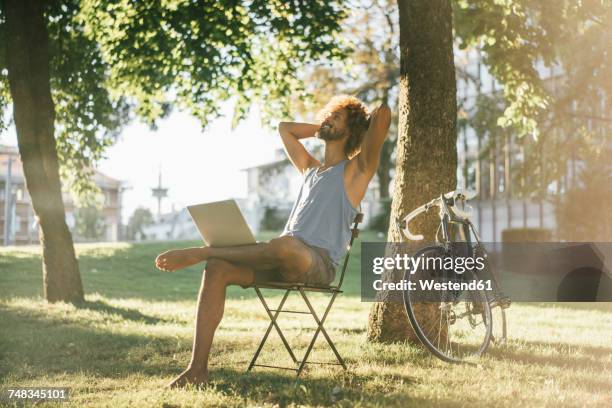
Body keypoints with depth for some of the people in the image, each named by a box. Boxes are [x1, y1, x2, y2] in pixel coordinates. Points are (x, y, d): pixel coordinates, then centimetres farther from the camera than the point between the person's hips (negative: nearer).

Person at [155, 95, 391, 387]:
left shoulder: (356, 169, 10)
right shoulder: (311, 169, 31)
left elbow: (383, 113, -2)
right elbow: (284, 128, 44)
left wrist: (361, 122, 17)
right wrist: (321, 129, 37)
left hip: (318, 264, -6)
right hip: (284, 259, 6)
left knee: (286, 245, -43)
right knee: (217, 268, -21)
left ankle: (201, 252, -26)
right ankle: (198, 369, -28)